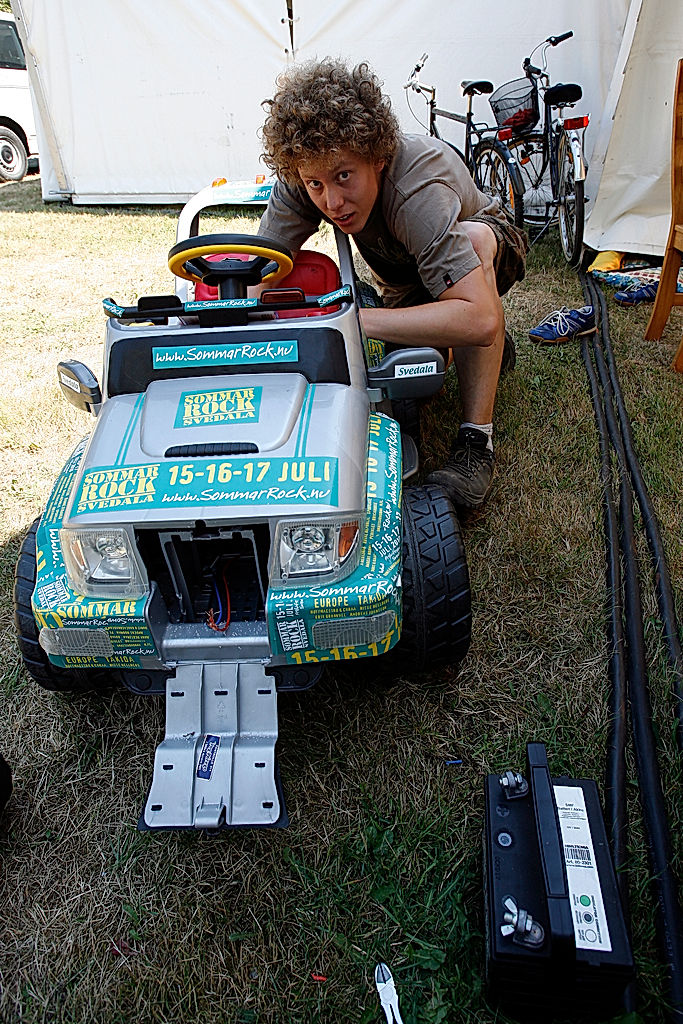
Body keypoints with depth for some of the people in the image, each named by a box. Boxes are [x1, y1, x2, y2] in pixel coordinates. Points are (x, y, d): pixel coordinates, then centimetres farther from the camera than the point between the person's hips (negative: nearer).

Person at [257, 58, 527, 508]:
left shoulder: (417, 188, -43)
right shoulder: (304, 177, -27)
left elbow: (479, 317, -53)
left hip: (489, 252, -4)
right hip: (405, 277, 4)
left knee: (473, 238, -39)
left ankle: (477, 439, -33)